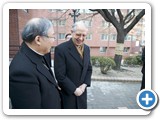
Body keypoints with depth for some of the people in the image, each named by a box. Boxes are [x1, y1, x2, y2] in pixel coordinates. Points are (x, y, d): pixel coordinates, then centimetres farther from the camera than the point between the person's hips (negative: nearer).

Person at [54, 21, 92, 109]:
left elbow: (89, 69, 7)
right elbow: (60, 75, -19)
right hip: (67, 93, -5)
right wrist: (74, 89, -14)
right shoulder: (61, 49, -18)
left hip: (82, 92, 6)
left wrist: (84, 85, -5)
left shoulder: (87, 48, 2)